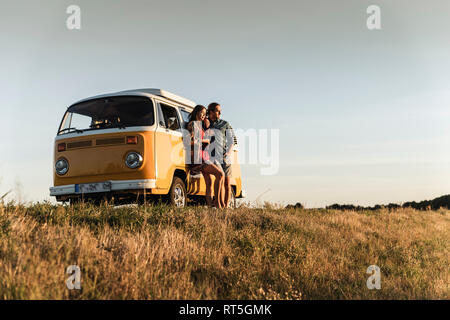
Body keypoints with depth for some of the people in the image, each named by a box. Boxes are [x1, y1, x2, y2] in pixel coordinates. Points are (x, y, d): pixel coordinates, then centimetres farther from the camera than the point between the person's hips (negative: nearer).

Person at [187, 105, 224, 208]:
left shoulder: (200, 125, 22)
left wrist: (207, 125, 12)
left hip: (204, 157, 10)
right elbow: (192, 140, -17)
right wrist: (205, 141, -5)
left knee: (209, 183, 3)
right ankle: (217, 201, -17)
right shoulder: (193, 124, -6)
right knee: (220, 174, -19)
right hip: (198, 156, -10)